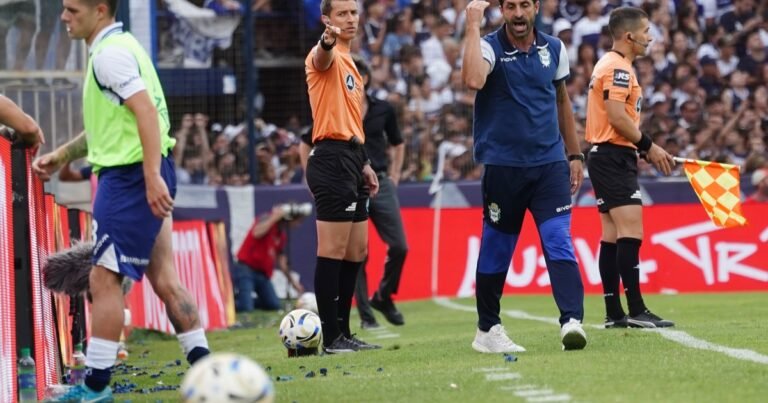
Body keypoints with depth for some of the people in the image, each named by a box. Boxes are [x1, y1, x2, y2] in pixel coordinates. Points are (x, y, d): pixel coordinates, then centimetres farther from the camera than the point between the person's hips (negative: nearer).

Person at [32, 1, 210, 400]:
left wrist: (152, 176, -28)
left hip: (131, 176, -10)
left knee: (104, 277, -5)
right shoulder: (114, 49, 19)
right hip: (144, 177, 10)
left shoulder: (111, 53, -13)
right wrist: (62, 155, 25)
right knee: (163, 277, 10)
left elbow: (146, 111, -23)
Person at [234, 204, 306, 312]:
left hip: (263, 274, 8)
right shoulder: (266, 219, -9)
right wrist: (275, 217, -24)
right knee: (246, 308, -21)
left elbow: (280, 258, 19)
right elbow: (257, 233, -30)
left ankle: (240, 299, 16)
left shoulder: (282, 234, 14)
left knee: (275, 305, 0)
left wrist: (291, 280, 17)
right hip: (246, 268, -8)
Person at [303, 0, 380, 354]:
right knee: (333, 253, -9)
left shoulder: (349, 64, 21)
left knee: (356, 253, 12)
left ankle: (343, 333, 17)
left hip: (350, 161, 10)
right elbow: (322, 57, -34)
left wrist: (363, 163, 23)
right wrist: (327, 42, -57)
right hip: (332, 161, -10)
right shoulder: (327, 58, -7)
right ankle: (332, 338, -9)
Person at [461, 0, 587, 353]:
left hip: (549, 163, 3)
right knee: (496, 250, 6)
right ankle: (487, 331, 19)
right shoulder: (490, 47, -7)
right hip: (503, 164, -2)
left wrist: (574, 154, 18)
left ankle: (572, 321, -23)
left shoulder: (553, 49, 7)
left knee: (559, 242, -12)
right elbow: (473, 80, -31)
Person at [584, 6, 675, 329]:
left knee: (612, 235, 8)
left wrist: (644, 149, 14)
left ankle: (614, 313, 8)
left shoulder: (610, 65, 19)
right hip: (614, 156, -11)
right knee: (631, 232, -14)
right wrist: (649, 147, -14)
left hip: (607, 157, 11)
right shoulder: (618, 67, -13)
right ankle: (636, 310, -19)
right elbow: (617, 117, -21)